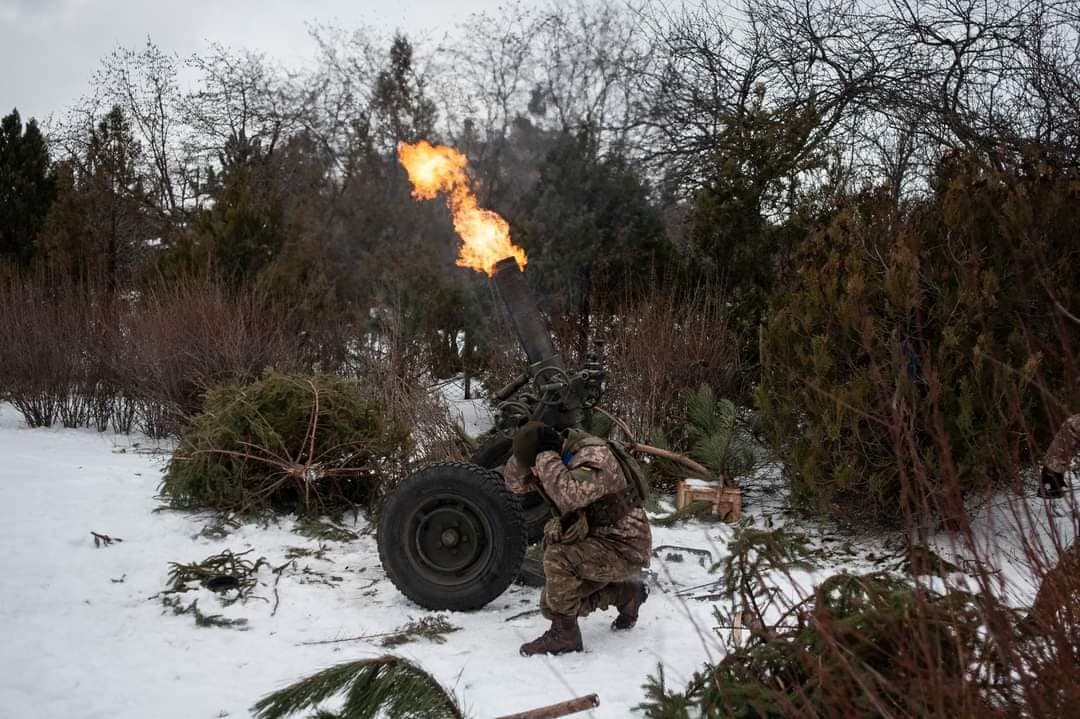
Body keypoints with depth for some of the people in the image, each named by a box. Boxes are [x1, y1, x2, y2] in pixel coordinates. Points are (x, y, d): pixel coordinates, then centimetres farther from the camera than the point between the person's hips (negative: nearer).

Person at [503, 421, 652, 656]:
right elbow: (514, 482, 5)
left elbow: (570, 495, -41)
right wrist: (526, 445, -12)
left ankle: (564, 633, -11)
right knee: (551, 603, 7)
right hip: (597, 542, 9)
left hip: (625, 547, -9)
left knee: (558, 558, -29)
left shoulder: (594, 455, -24)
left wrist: (545, 458, -29)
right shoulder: (561, 460, 1)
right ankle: (626, 593, 22)